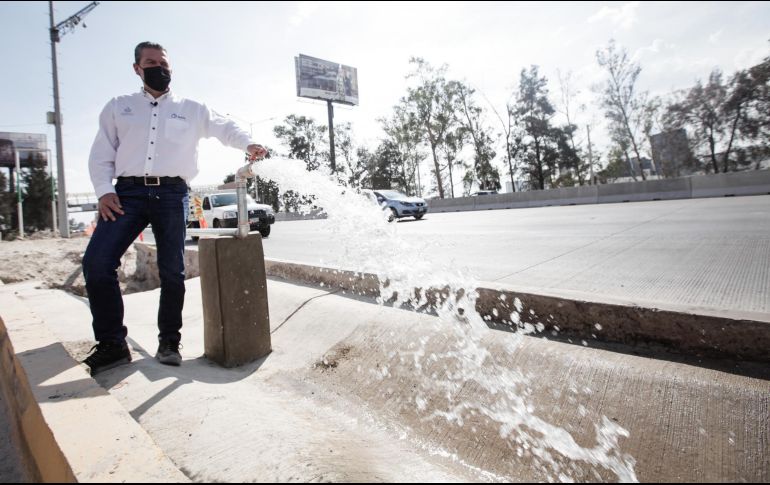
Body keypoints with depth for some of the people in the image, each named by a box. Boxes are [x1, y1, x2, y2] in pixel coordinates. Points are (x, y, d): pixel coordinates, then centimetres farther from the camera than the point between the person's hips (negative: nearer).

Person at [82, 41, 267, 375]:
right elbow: (101, 154, 12)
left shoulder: (191, 110, 16)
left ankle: (169, 341, 15)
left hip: (172, 194, -1)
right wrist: (104, 191, -3)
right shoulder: (118, 107, 18)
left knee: (173, 271, -1)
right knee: (96, 262, -12)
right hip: (128, 191, 1)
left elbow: (225, 127, 8)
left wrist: (248, 144, -15)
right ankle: (112, 344, 2)